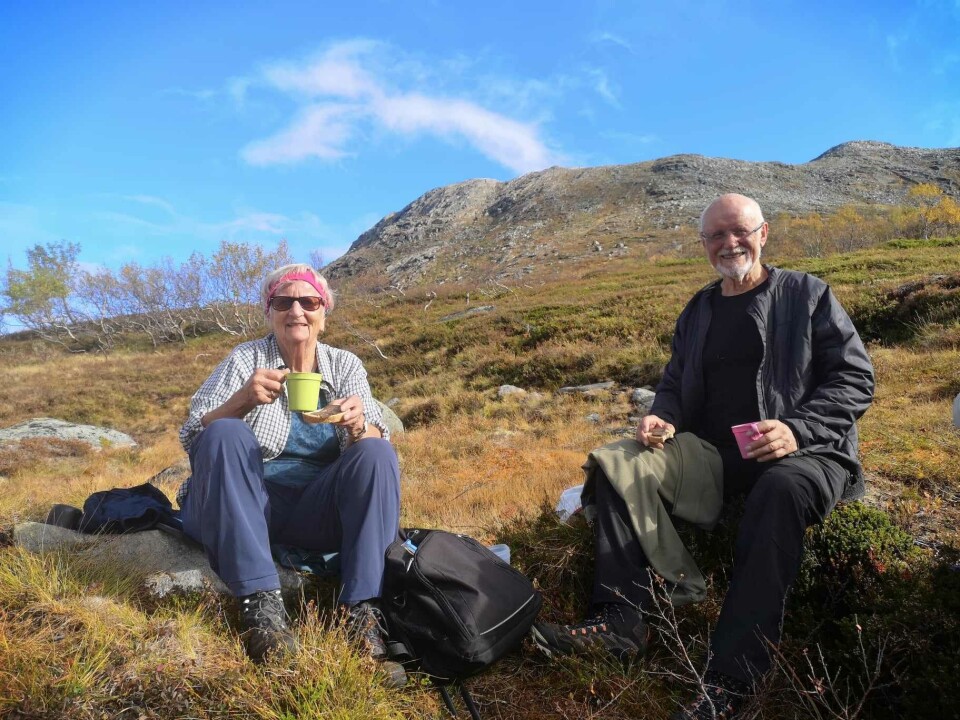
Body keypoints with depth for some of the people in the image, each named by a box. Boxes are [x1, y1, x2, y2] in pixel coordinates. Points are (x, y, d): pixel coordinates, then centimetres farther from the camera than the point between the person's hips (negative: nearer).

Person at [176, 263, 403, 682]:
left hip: (317, 511, 1)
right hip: (244, 508, -1)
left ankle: (363, 609, -30)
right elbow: (193, 438, -9)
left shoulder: (346, 365, 5)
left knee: (377, 453, -23)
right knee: (225, 434, -27)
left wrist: (358, 425, -29)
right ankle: (259, 600, -33)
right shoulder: (245, 360, 0)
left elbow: (373, 445, -6)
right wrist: (244, 399, -28)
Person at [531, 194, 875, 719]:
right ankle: (622, 618, -25)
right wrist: (664, 417, -2)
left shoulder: (807, 295, 5)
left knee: (782, 489, -39)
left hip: (802, 452, -4)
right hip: (712, 453, 5)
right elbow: (674, 380, 22)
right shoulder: (697, 311, 18)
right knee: (618, 463, -15)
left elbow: (854, 378, -1)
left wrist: (798, 428, -19)